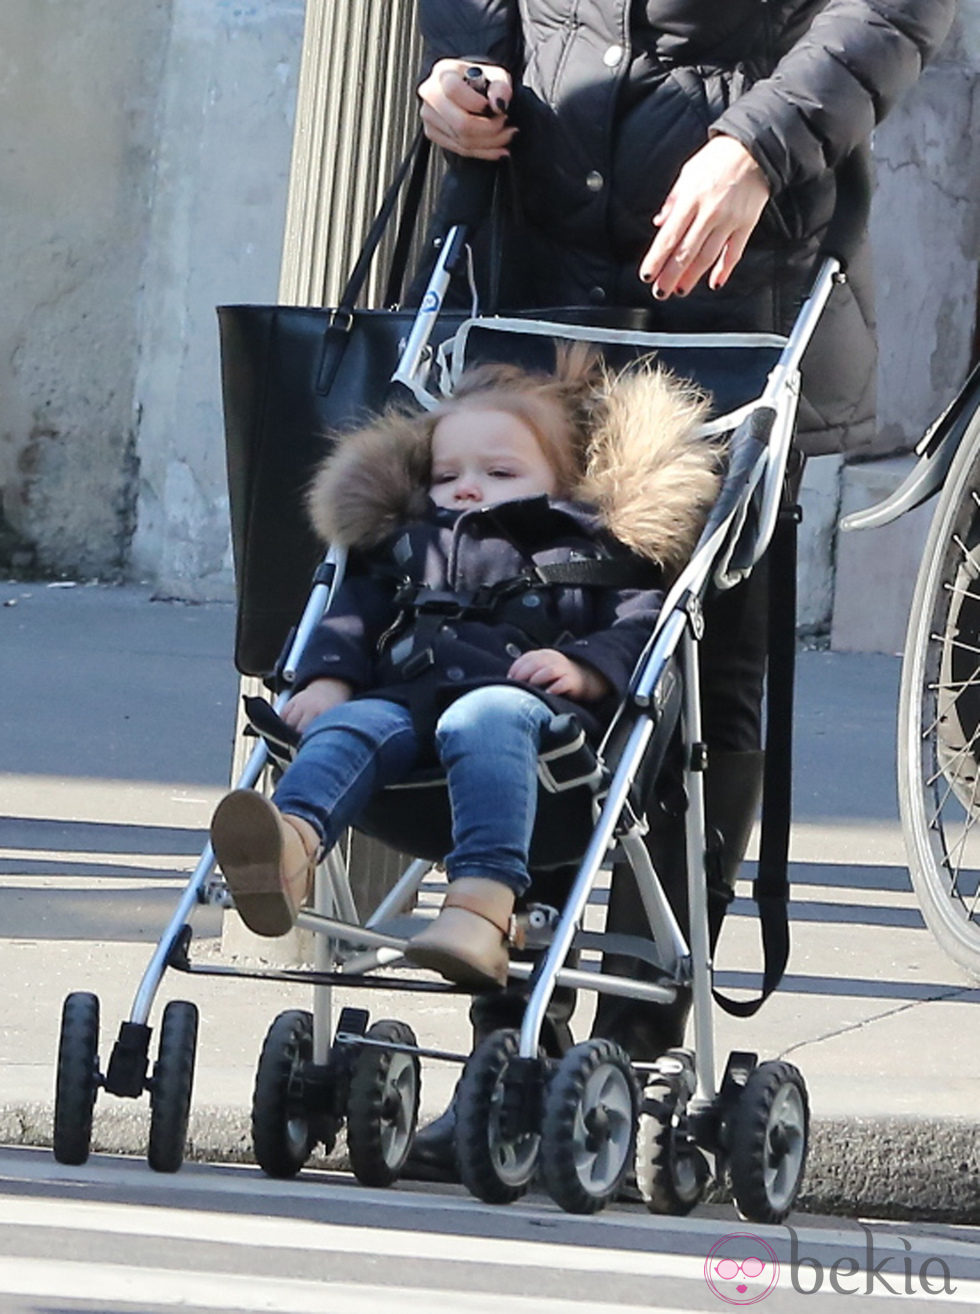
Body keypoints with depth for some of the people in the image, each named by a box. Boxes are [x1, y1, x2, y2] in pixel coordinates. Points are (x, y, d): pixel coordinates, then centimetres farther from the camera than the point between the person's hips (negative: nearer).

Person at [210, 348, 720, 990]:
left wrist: (585, 669, -10)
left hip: (518, 699, -3)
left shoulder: (587, 553, 25)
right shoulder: (409, 546, 38)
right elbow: (355, 612, 25)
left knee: (482, 722, -39)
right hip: (405, 696, 3)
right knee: (349, 726, -31)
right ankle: (292, 845, -64)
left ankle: (485, 898, -61)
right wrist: (328, 677, 4)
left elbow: (639, 626, 10)